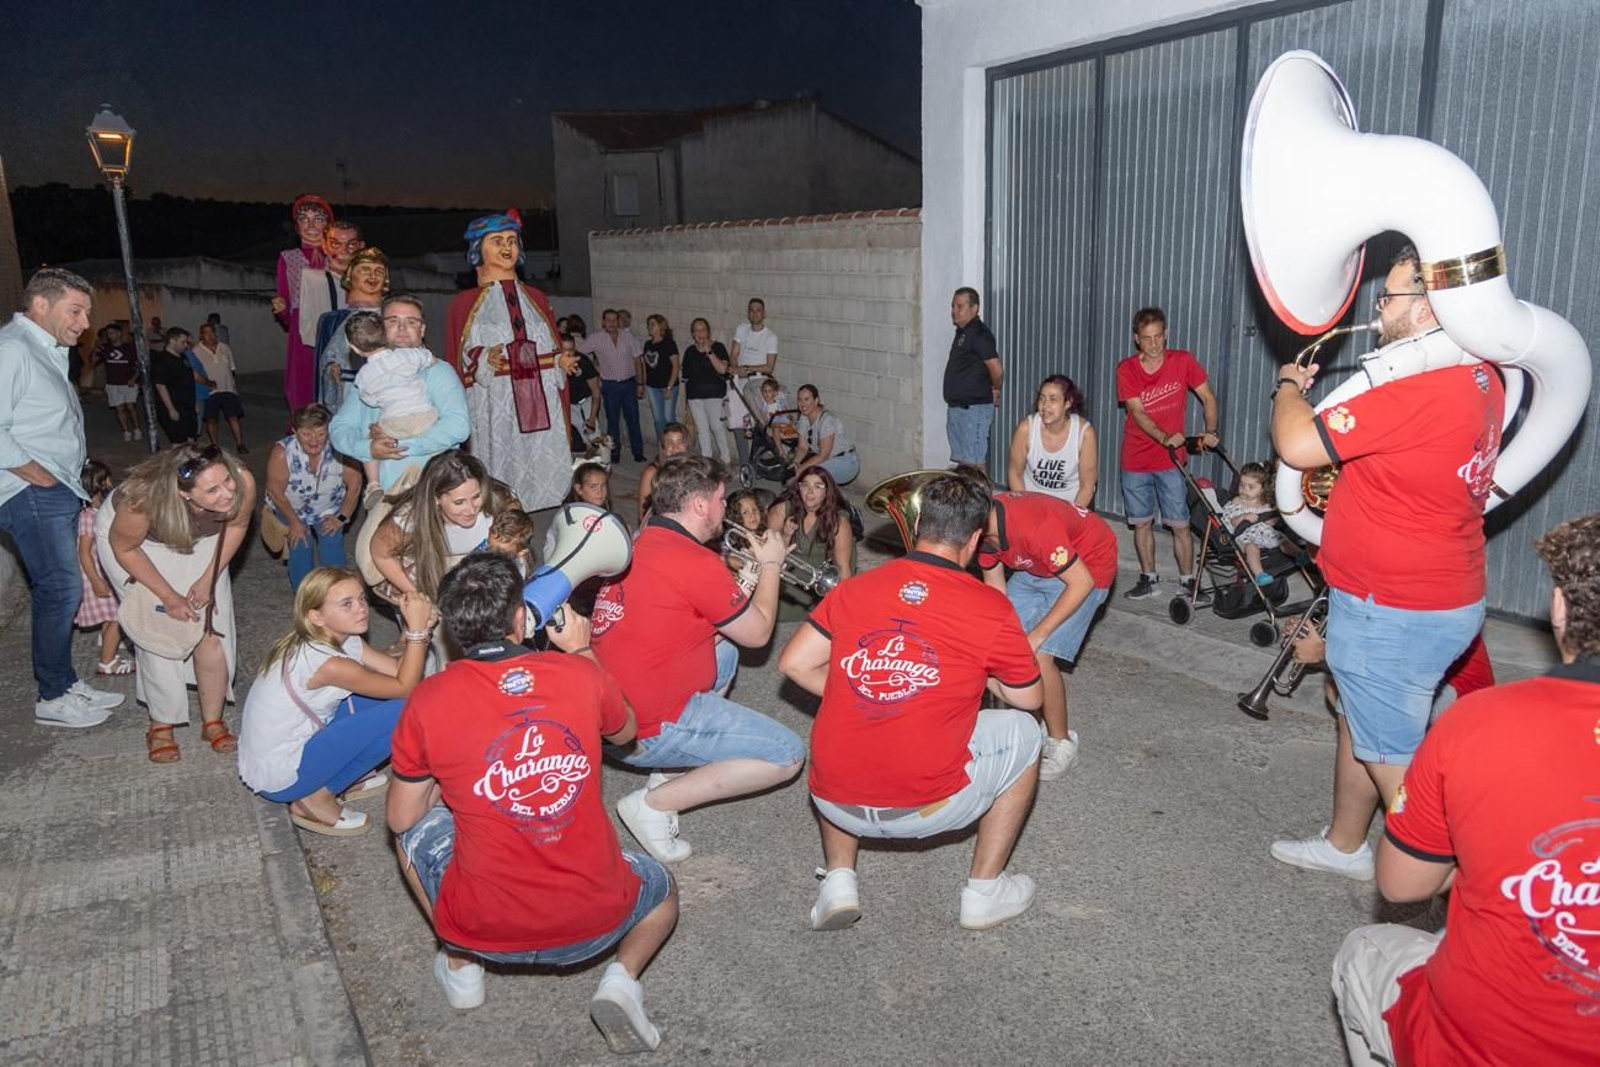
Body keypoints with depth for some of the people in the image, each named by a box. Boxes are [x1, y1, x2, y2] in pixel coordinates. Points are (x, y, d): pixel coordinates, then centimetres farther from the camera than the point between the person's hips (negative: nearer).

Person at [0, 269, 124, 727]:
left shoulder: (46, 352, 18)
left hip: (59, 490, 10)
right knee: (61, 589, -8)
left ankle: (65, 683, 20)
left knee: (54, 591, 13)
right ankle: (53, 698, 1)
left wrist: (68, 480, 9)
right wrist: (39, 475, -16)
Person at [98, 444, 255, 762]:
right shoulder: (144, 499, -42)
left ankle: (213, 722, 15)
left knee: (211, 632, -2)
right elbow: (124, 548, -20)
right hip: (132, 541, -3)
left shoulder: (243, 483, -36)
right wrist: (169, 596, -16)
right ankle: (161, 726, 10)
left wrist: (208, 579, -12)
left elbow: (237, 525, -11)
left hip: (199, 538, 3)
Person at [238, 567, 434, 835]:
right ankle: (317, 799, -5)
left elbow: (398, 670, -7)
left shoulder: (342, 638, -1)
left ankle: (343, 778, 12)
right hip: (279, 779, -9)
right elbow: (405, 687, -21)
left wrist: (420, 627, -21)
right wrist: (417, 629, -25)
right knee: (401, 711, -17)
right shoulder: (326, 662, -28)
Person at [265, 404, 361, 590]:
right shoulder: (282, 452, -28)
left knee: (332, 539, -16)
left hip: (329, 509, 1)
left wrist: (342, 517, -12)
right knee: (300, 542, -17)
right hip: (292, 509, -1)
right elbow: (276, 491, -17)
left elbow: (354, 484, -15)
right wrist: (294, 522, -13)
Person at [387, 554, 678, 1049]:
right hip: (596, 922, 0)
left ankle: (461, 966, 24)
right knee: (662, 889, 32)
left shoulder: (427, 702, -11)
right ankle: (622, 979, 6)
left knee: (416, 826, 26)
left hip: (484, 928, 0)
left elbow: (401, 819, 4)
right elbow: (624, 732, 14)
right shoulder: (580, 674, -9)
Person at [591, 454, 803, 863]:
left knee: (724, 651, 28)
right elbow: (757, 633, -6)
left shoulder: (636, 543, 8)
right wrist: (771, 564, 8)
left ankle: (676, 766, 17)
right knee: (788, 755, -6)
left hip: (610, 712, 9)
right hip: (649, 732, -9)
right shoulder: (696, 562, -19)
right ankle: (655, 802, -4)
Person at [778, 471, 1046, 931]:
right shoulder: (990, 608, -4)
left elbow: (793, 664, 7)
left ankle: (838, 879, 21)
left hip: (837, 802, 3)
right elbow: (1029, 698, 9)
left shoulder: (855, 587, 3)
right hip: (929, 808, -3)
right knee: (1022, 732, 22)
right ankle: (984, 891, 24)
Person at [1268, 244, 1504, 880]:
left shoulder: (1414, 388, -27)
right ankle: (1344, 845, 42)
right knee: (1358, 722, 24)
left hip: (1394, 612, -10)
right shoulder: (1482, 377, 5)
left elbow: (1298, 446, -27)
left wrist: (1290, 385, -7)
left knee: (1393, 758, 2)